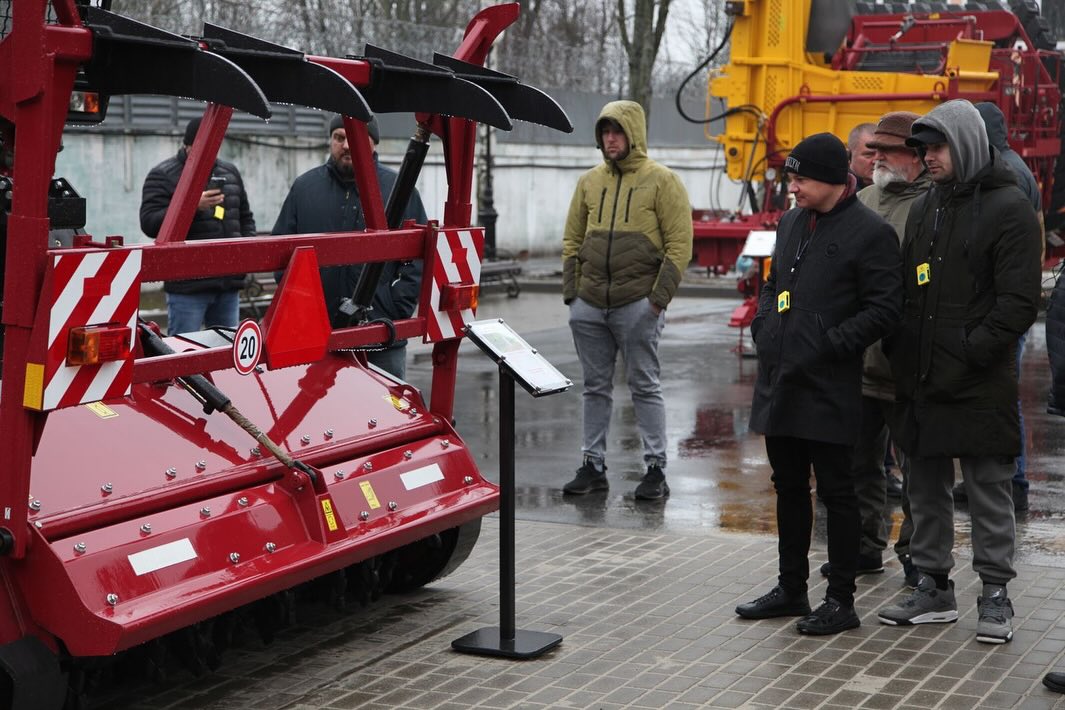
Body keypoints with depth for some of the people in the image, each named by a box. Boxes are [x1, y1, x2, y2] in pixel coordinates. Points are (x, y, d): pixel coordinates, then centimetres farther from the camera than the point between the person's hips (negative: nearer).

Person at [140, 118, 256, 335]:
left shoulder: (230, 172, 16)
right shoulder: (162, 176, -1)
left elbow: (245, 217, 28)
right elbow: (149, 223, -12)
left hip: (229, 283, 6)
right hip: (188, 285, -5)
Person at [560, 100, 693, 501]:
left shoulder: (661, 181, -3)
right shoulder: (590, 182, 12)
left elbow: (679, 244, -7)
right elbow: (572, 239, 16)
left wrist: (660, 296, -14)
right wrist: (570, 291, 5)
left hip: (637, 304, -5)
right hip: (589, 306, 5)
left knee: (644, 386, 0)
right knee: (595, 387, 10)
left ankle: (656, 468, 7)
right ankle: (593, 465, 18)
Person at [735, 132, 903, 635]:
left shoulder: (869, 233, -10)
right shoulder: (791, 223, 15)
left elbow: (883, 310, -13)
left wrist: (827, 345, -18)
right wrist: (762, 327, 8)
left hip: (829, 388, -8)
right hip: (779, 382, 8)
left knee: (836, 491, 0)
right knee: (789, 487, 15)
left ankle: (841, 601, 9)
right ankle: (791, 588, 27)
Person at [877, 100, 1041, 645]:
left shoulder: (1008, 208, -8)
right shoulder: (924, 208, 15)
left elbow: (1020, 301, -13)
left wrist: (971, 351, -18)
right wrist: (901, 352, 6)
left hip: (979, 386, -7)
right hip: (921, 382, 7)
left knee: (988, 493, 2)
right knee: (926, 489, 13)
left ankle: (994, 595, 10)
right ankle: (933, 588, 24)